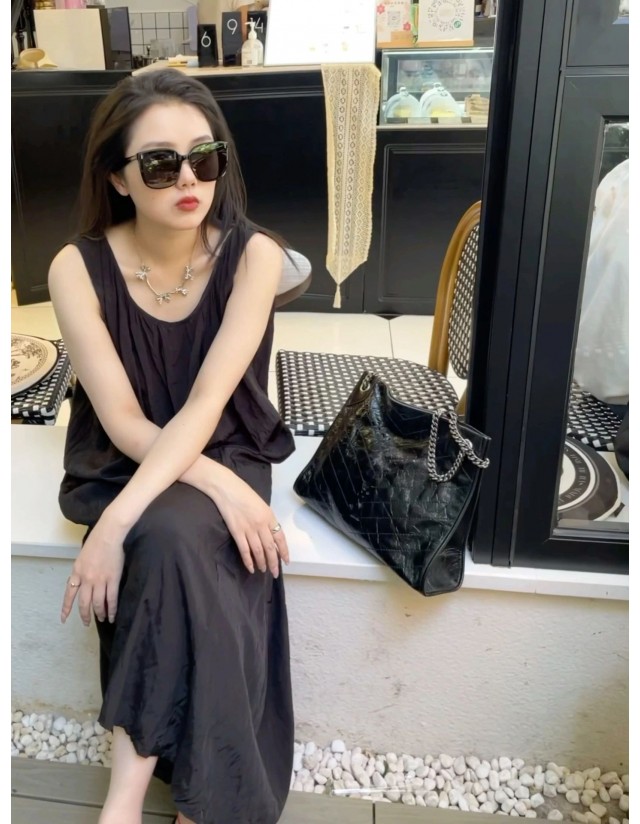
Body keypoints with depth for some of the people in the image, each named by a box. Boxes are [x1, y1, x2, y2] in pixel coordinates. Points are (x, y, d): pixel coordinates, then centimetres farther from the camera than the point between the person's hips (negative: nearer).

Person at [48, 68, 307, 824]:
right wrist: (217, 484, -28)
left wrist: (117, 524, -32)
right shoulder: (78, 268, -13)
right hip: (122, 466, 1)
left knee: (171, 538, -31)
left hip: (226, 455, 0)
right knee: (173, 542, -30)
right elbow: (122, 422, -15)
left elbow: (207, 403, -24)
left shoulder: (252, 254, -16)